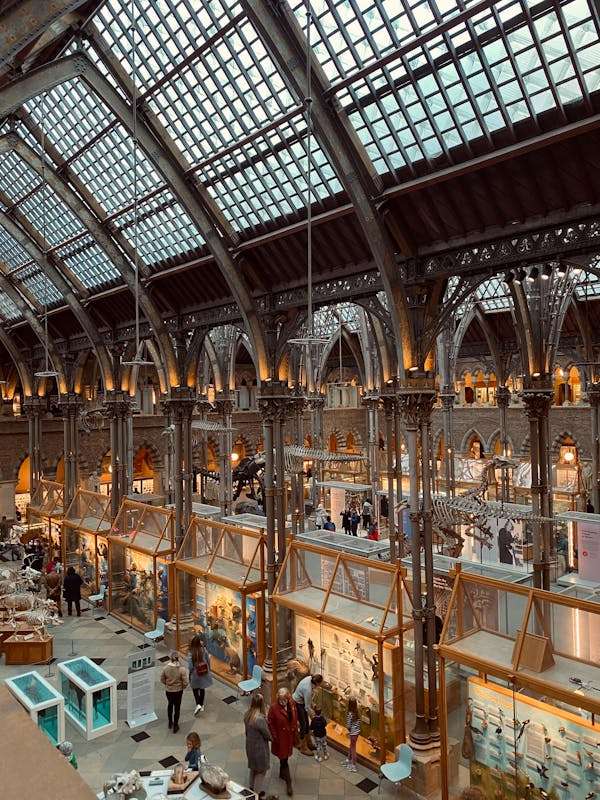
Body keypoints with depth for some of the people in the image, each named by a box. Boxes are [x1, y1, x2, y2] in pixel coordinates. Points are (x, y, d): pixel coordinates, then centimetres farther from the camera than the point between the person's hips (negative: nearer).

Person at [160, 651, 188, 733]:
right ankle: (175, 726, 30)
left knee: (170, 705, 28)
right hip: (178, 691, -2)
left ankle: (170, 723, 44)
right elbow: (185, 682, -19)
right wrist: (182, 687, 2)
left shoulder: (166, 668, -19)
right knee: (177, 707, 18)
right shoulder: (182, 669, -25)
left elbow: (162, 680, -5)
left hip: (168, 690, 2)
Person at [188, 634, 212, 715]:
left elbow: (190, 666, -20)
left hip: (195, 674, -3)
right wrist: (208, 670, 12)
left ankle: (198, 705, 2)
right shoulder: (203, 649, -14)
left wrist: (190, 673, 0)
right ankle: (202, 705, 33)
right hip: (204, 673, 3)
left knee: (195, 689, 17)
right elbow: (208, 660, -4)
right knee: (202, 689, 21)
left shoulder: (191, 653, -22)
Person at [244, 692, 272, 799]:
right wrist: (271, 738, 1)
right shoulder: (260, 719, -35)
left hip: (250, 745, 7)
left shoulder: (247, 714, -13)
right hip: (259, 747, -7)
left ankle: (251, 788, 48)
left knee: (253, 767, 29)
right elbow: (267, 735, -20)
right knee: (261, 770, 17)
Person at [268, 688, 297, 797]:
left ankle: (282, 773, 47)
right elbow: (270, 723, -15)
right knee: (284, 759, 4)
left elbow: (295, 719, 3)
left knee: (285, 756, 24)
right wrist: (274, 737, -12)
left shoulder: (292, 704, -11)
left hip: (290, 735, 5)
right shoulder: (274, 707, -26)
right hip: (280, 736, -5)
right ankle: (288, 782, 18)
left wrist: (295, 733, 8)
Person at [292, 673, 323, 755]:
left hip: (301, 701, 8)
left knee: (306, 723, 17)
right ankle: (303, 748, 17)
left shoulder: (310, 678, -16)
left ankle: (308, 744, 32)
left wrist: (311, 704, 11)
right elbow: (307, 707, -25)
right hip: (297, 704, -8)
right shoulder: (308, 689, -37)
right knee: (303, 725, 1)